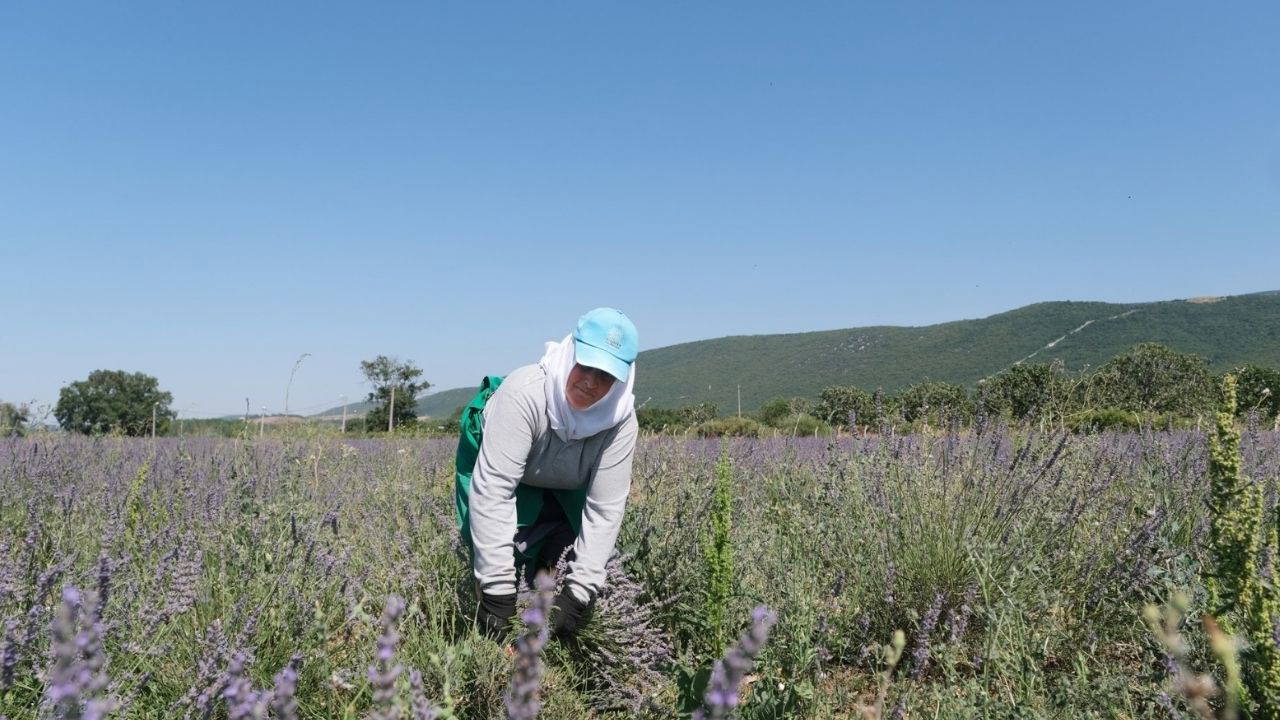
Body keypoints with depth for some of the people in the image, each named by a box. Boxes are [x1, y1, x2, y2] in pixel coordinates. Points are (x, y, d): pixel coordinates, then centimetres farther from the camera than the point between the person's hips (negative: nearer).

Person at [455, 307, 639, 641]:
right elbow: (493, 490, -42)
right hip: (495, 465, -3)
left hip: (563, 491, 3)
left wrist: (579, 593, -31)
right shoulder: (525, 392, -40)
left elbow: (605, 508, -25)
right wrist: (497, 589, -44)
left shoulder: (621, 419, -28)